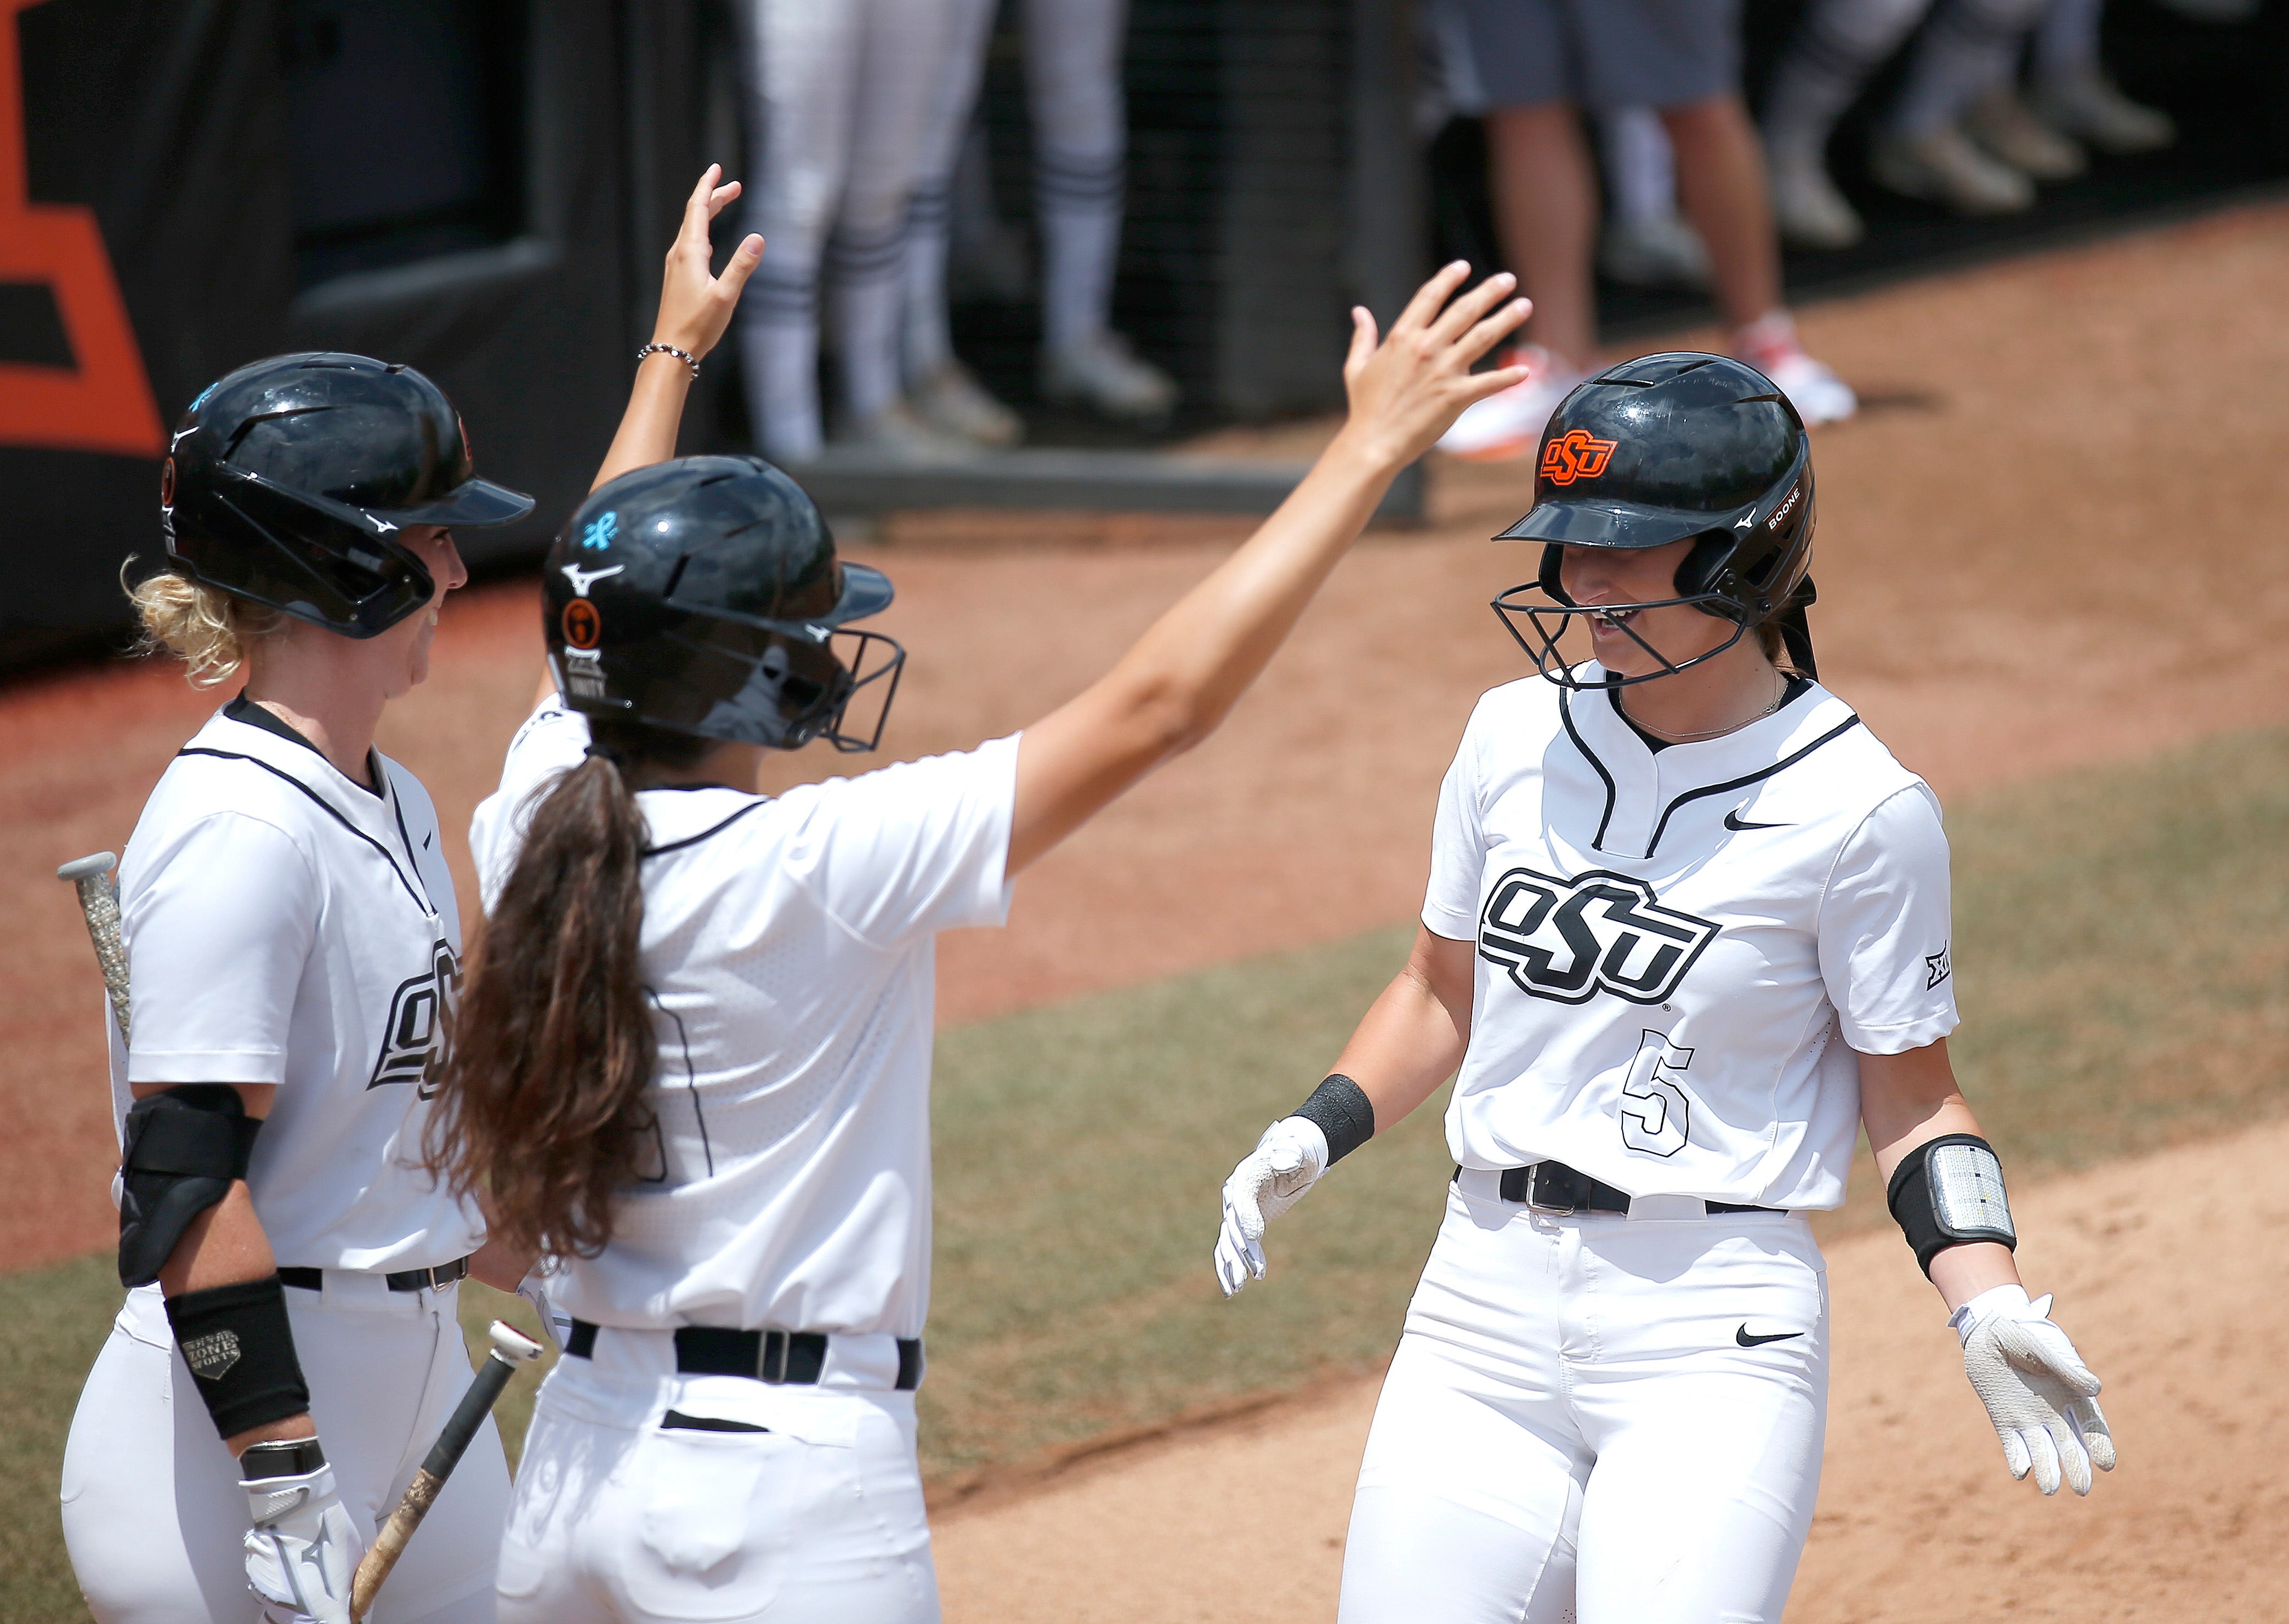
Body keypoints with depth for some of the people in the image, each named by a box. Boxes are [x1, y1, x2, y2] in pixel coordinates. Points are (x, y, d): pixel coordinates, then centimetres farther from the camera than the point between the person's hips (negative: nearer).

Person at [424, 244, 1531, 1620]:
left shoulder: (539, 827, 0)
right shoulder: (820, 868, -17)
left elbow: (612, 602, 22)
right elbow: (1158, 706, -16)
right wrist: (1373, 445, -11)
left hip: (581, 1453, 7)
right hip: (791, 1490, -7)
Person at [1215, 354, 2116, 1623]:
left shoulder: (1859, 807, -7)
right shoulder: (1518, 736, 6)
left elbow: (1909, 1096, 0)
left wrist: (1985, 1305, -14)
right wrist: (1310, 1138, 4)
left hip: (1713, 1337, -5)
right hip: (1485, 1307, 5)